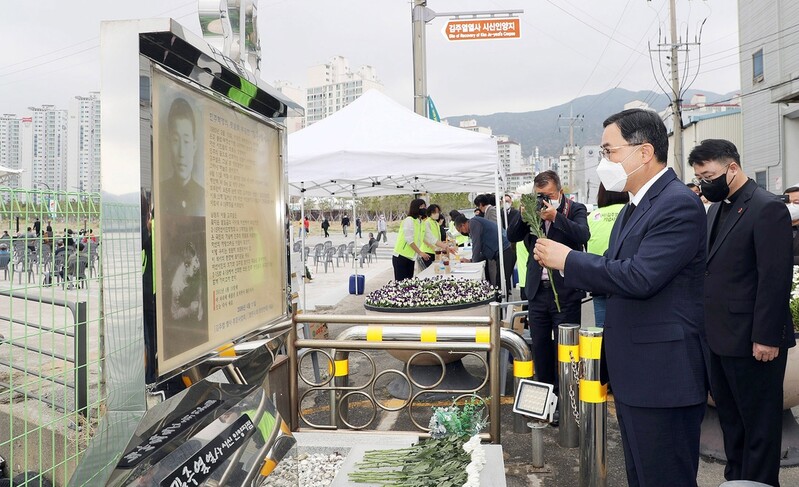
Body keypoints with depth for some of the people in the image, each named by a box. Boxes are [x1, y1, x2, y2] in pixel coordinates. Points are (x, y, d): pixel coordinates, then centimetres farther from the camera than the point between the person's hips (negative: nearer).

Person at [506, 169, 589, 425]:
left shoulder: (575, 209, -3)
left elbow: (582, 236, -20)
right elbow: (512, 236, 1)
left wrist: (555, 216, -28)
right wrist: (523, 215, -15)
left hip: (565, 292, -4)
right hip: (537, 290, 4)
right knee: (540, 349, 13)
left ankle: (563, 401, 17)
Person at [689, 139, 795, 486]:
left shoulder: (767, 208, -13)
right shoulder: (716, 209, 13)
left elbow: (776, 278, -17)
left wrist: (767, 337, -18)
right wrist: (705, 325, 12)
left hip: (752, 341, -8)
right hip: (720, 337, 8)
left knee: (759, 421, 7)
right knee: (729, 415, 17)